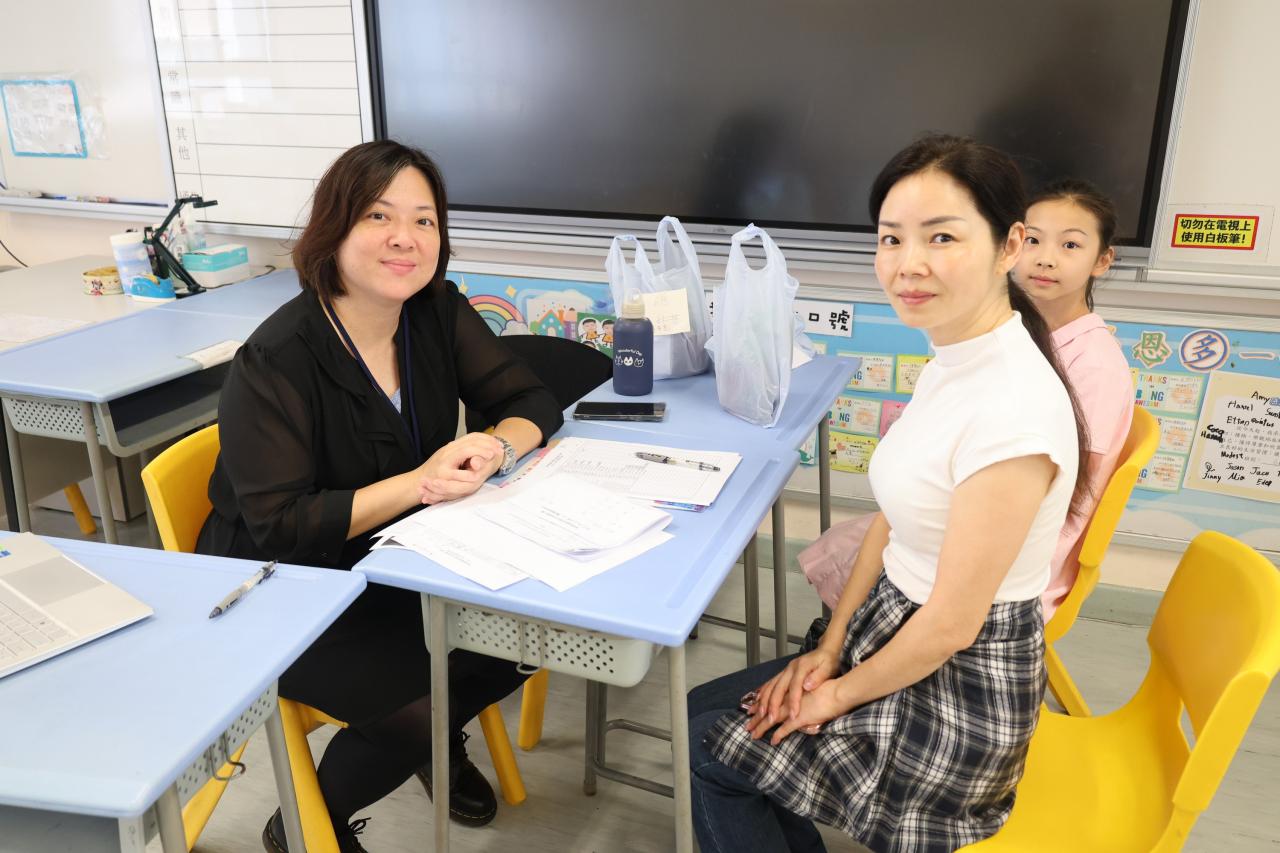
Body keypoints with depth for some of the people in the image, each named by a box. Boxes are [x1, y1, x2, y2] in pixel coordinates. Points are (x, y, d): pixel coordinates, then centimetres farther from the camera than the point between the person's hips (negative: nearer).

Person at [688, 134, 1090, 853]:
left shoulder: (1013, 410, -30)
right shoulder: (953, 361, -1)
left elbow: (952, 623, -24)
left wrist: (842, 692, -9)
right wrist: (830, 648, 3)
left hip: (959, 693, -8)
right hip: (898, 638, 8)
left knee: (707, 746, 4)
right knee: (704, 711, 14)